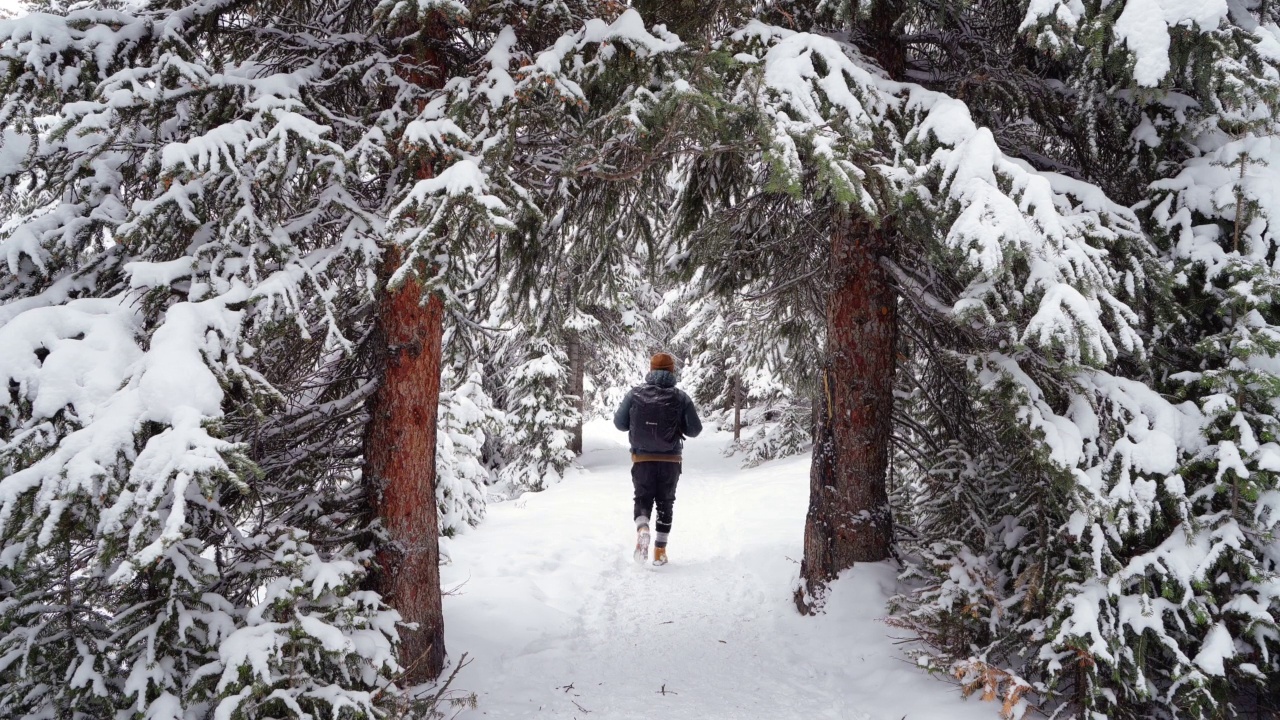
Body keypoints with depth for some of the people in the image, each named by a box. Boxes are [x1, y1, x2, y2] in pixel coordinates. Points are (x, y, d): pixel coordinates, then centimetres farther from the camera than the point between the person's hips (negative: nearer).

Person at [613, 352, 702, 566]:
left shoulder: (635, 394, -6)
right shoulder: (681, 397, -7)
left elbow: (619, 423, 1)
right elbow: (694, 430, -5)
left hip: (642, 459, 0)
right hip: (670, 460, 0)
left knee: (642, 499, 13)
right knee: (665, 502, 14)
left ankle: (642, 529, -17)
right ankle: (660, 551, 14)